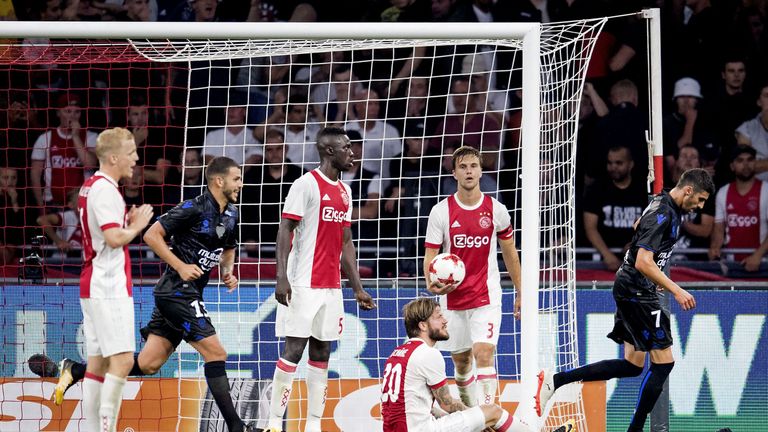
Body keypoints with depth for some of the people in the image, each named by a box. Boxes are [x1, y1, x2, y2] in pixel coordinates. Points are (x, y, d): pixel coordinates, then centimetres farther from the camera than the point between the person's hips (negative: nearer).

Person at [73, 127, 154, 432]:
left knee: (99, 361, 9)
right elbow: (115, 238, -23)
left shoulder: (90, 186, 16)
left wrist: (129, 222, 10)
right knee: (122, 359, -13)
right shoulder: (105, 189, -15)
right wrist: (136, 226, -6)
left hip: (93, 287, 10)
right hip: (109, 287, -10)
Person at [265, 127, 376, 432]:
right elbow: (285, 231, -12)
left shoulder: (344, 191, 15)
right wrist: (282, 277, -22)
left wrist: (357, 288, 17)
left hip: (331, 287, 8)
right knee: (293, 349, -8)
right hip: (304, 285, -8)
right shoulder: (307, 184, -9)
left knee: (321, 354, 7)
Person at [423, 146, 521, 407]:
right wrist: (432, 284, -24)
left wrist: (521, 293, 15)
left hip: (486, 297, -1)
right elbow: (430, 256, -3)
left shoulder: (496, 210, 0)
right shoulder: (441, 212, -3)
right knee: (461, 361, 10)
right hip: (452, 296, 1)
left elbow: (510, 253, 12)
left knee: (483, 354, -17)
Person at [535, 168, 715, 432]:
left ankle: (554, 381, 10)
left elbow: (638, 226, 32)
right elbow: (643, 263, -27)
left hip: (631, 290, 10)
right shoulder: (662, 215, -20)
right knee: (664, 361, -9)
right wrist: (675, 290, -28)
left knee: (632, 365, 11)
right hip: (636, 293, -10)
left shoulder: (664, 205, 11)